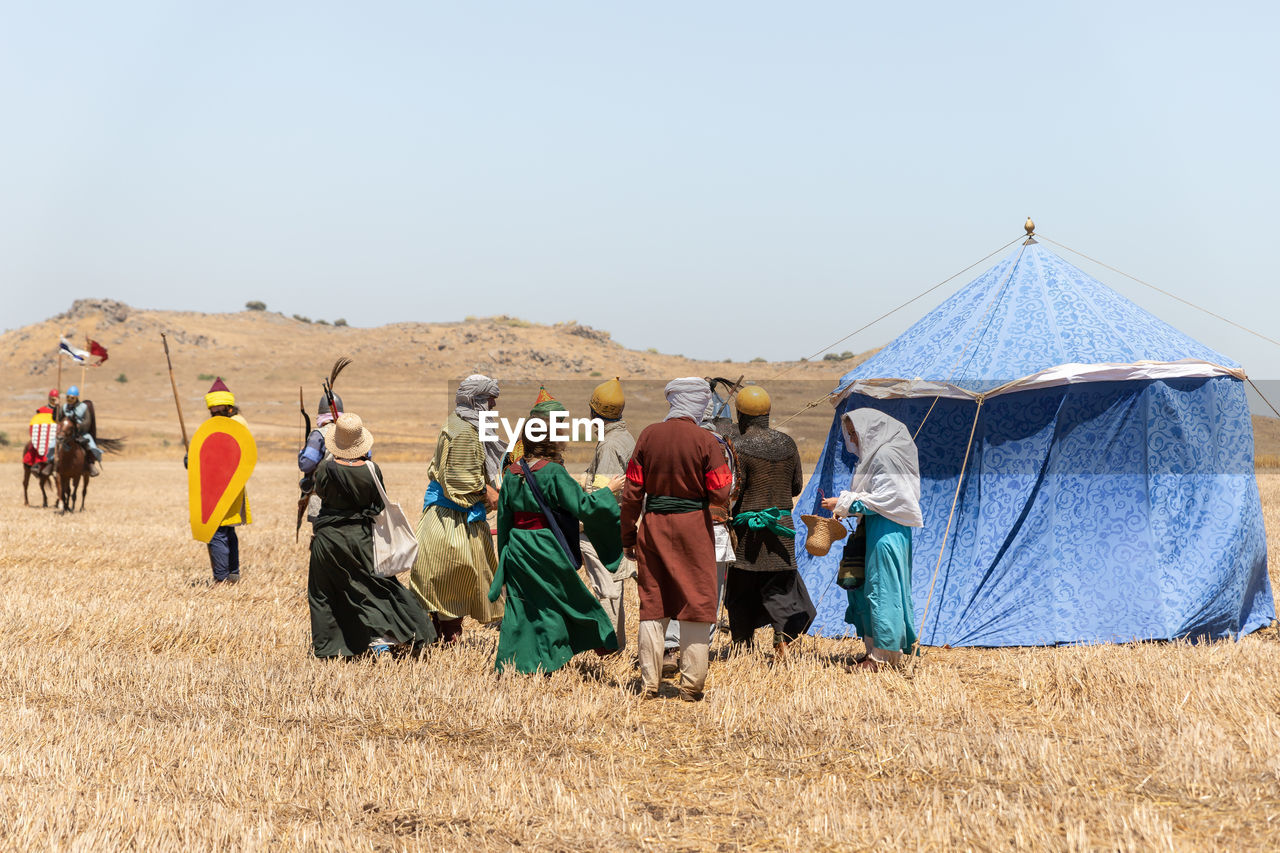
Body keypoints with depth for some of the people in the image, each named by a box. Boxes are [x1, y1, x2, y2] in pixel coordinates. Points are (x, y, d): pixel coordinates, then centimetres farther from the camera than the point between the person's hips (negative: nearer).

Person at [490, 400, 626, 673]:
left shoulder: (513, 473, 1)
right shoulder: (554, 473, -17)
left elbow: (504, 515, 9)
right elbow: (582, 506, -17)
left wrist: (506, 554, 19)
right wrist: (608, 492, -2)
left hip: (517, 547, 6)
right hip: (548, 551, -5)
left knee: (521, 605, 11)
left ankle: (512, 662, 11)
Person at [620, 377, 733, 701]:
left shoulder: (649, 435, 0)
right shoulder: (705, 441, -9)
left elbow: (632, 491, 1)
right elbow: (719, 495, -10)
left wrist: (628, 536, 8)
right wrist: (725, 472, 12)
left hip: (654, 526, 3)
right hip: (694, 527, -3)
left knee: (652, 604, 10)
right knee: (696, 603, 5)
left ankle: (650, 683, 12)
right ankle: (691, 685, 5)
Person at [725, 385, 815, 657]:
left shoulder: (740, 448, -12)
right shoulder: (787, 443, 4)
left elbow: (732, 493, -13)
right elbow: (796, 487, 12)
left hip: (746, 530, -4)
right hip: (781, 524, 4)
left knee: (741, 591, 7)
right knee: (779, 587, 9)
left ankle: (743, 645, 11)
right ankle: (782, 639, -6)